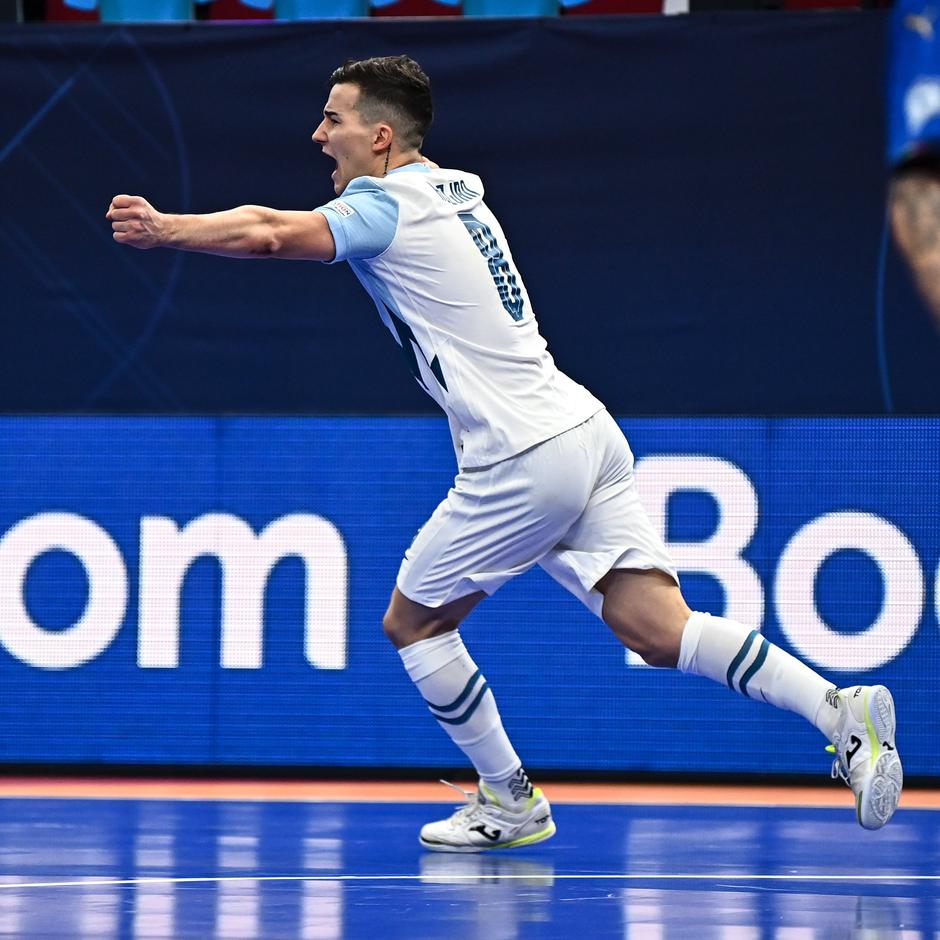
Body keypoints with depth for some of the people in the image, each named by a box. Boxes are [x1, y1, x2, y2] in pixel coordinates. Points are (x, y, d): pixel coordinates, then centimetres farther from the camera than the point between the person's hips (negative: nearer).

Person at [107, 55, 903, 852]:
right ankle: (842, 712, -15)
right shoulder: (452, 191, 19)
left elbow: (269, 238, -15)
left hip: (523, 463, -8)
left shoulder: (388, 207, -7)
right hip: (586, 436, 8)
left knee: (414, 623, 10)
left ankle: (510, 801, 17)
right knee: (657, 630, -1)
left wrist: (164, 229, -1)